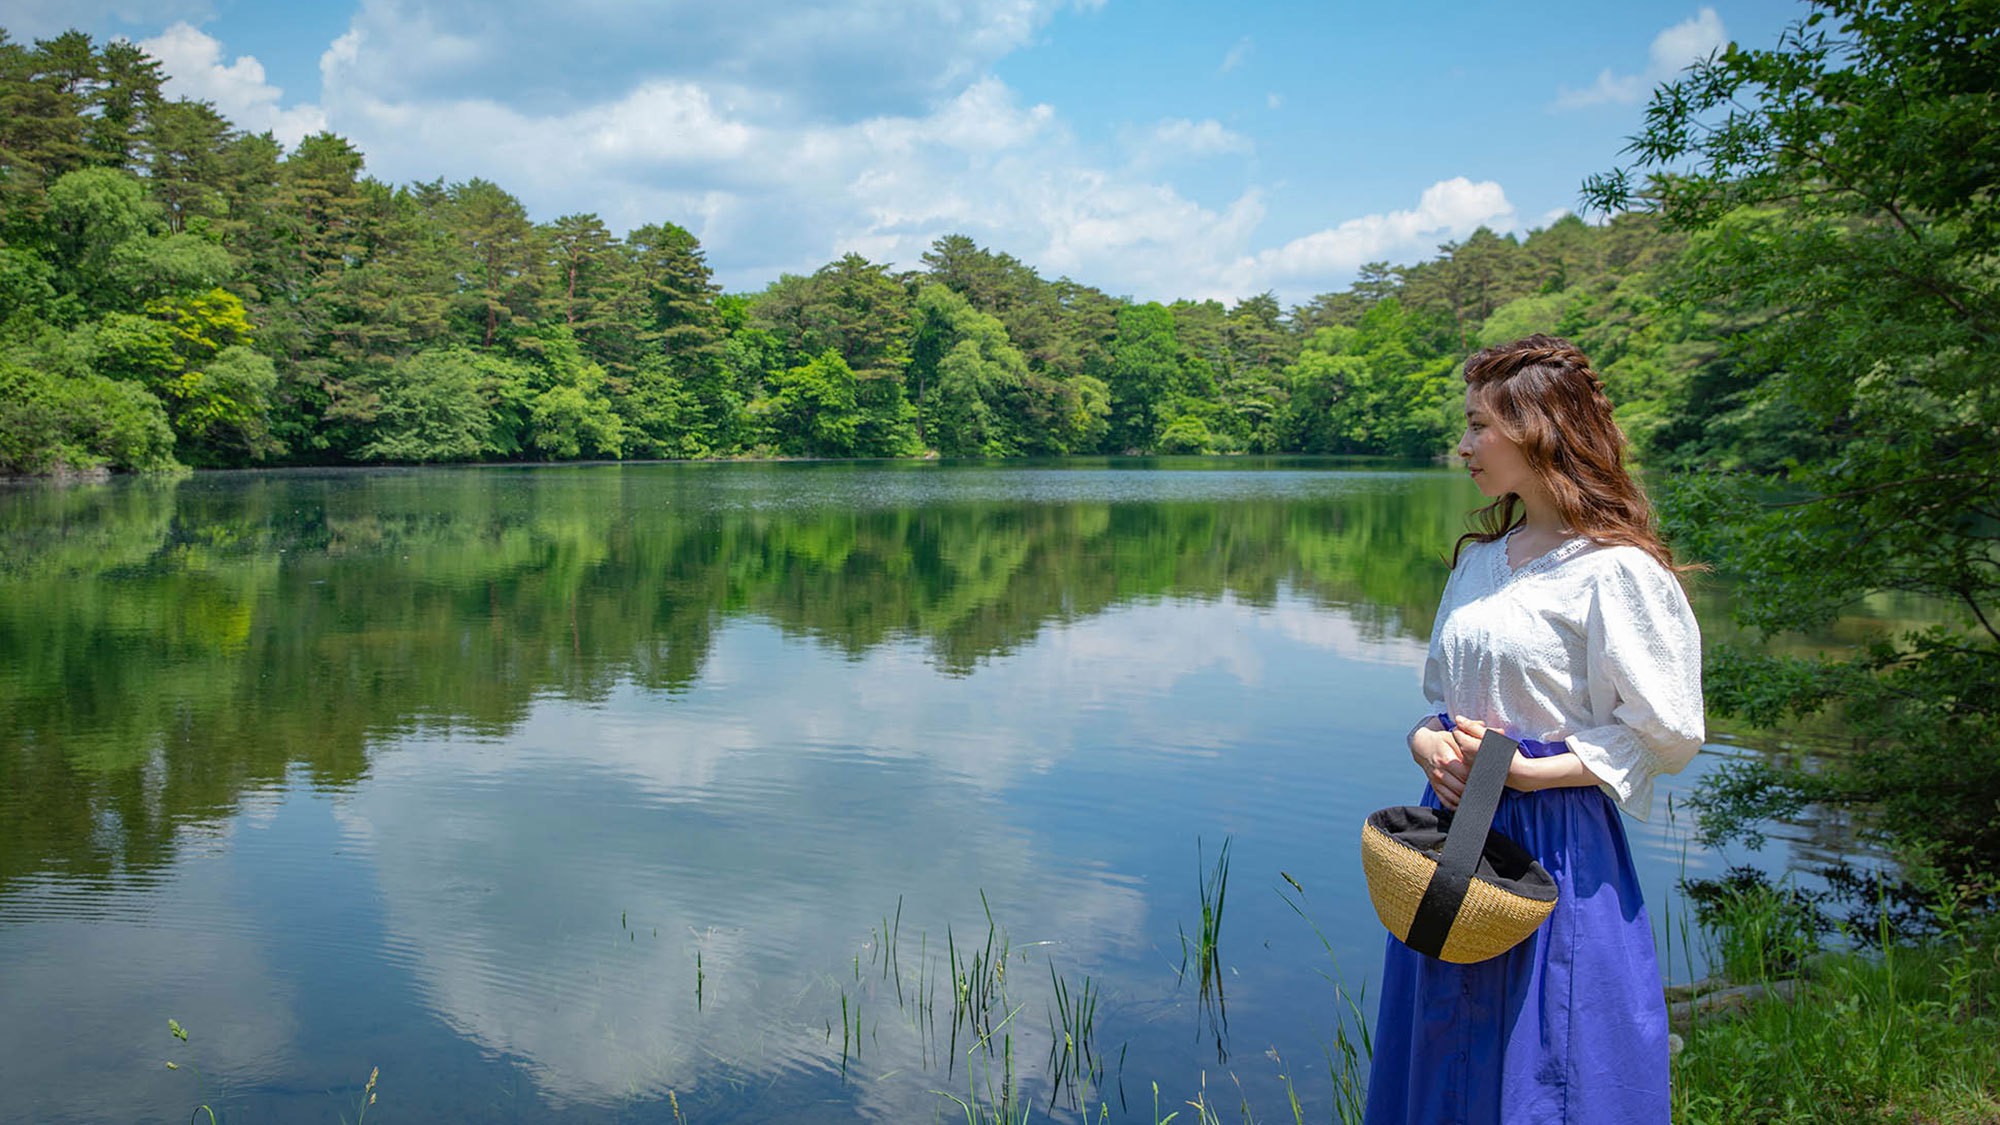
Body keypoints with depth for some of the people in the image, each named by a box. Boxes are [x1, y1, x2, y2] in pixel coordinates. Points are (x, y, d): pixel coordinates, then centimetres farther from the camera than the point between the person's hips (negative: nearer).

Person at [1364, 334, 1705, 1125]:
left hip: (1555, 848, -7)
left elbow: (1665, 737, -11)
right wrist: (1427, 742, -4)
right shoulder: (1480, 559, 10)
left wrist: (1519, 768, -17)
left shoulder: (1613, 571, -12)